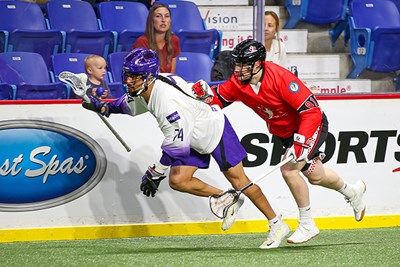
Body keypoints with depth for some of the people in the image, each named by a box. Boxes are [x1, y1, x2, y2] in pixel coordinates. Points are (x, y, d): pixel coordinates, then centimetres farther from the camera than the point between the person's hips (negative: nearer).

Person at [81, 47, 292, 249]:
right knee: (177, 181, -4)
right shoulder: (144, 89, -10)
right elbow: (131, 105, 16)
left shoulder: (168, 99, -37)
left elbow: (178, 143, -35)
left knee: (239, 181, -3)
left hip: (216, 131, -8)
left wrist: (155, 173, -29)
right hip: (195, 141, 8)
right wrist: (104, 107, 1)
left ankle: (277, 225, 11)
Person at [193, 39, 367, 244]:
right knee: (315, 176, 20)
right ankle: (352, 192, 52)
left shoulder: (280, 78, -34)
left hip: (313, 125, -8)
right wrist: (206, 95, -28)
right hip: (284, 132, 8)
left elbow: (312, 110, -33)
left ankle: (307, 225, -5)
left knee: (289, 169, -23)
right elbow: (219, 97, -5)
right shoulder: (239, 81, -15)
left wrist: (301, 142, -39)